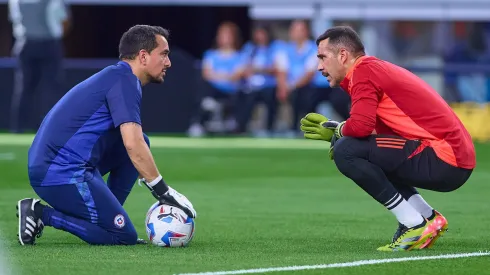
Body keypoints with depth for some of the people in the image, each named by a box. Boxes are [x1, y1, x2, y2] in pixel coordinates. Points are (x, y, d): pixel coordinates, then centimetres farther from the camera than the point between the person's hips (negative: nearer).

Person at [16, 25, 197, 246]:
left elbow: (133, 144, 28)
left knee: (140, 142, 16)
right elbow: (133, 145, -20)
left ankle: (105, 216, 12)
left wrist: (160, 192, 23)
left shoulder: (115, 77, 21)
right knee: (124, 236, -8)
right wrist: (164, 192, -16)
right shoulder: (125, 80, -10)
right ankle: (42, 214, -8)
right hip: (62, 175, -10)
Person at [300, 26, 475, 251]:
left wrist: (337, 130, 0)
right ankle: (428, 217, 16)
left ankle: (416, 226, -10)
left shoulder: (364, 70, -8)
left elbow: (361, 126, -22)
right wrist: (332, 129, 18)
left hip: (444, 162, -10)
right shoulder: (377, 68, 21)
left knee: (345, 152, -15)